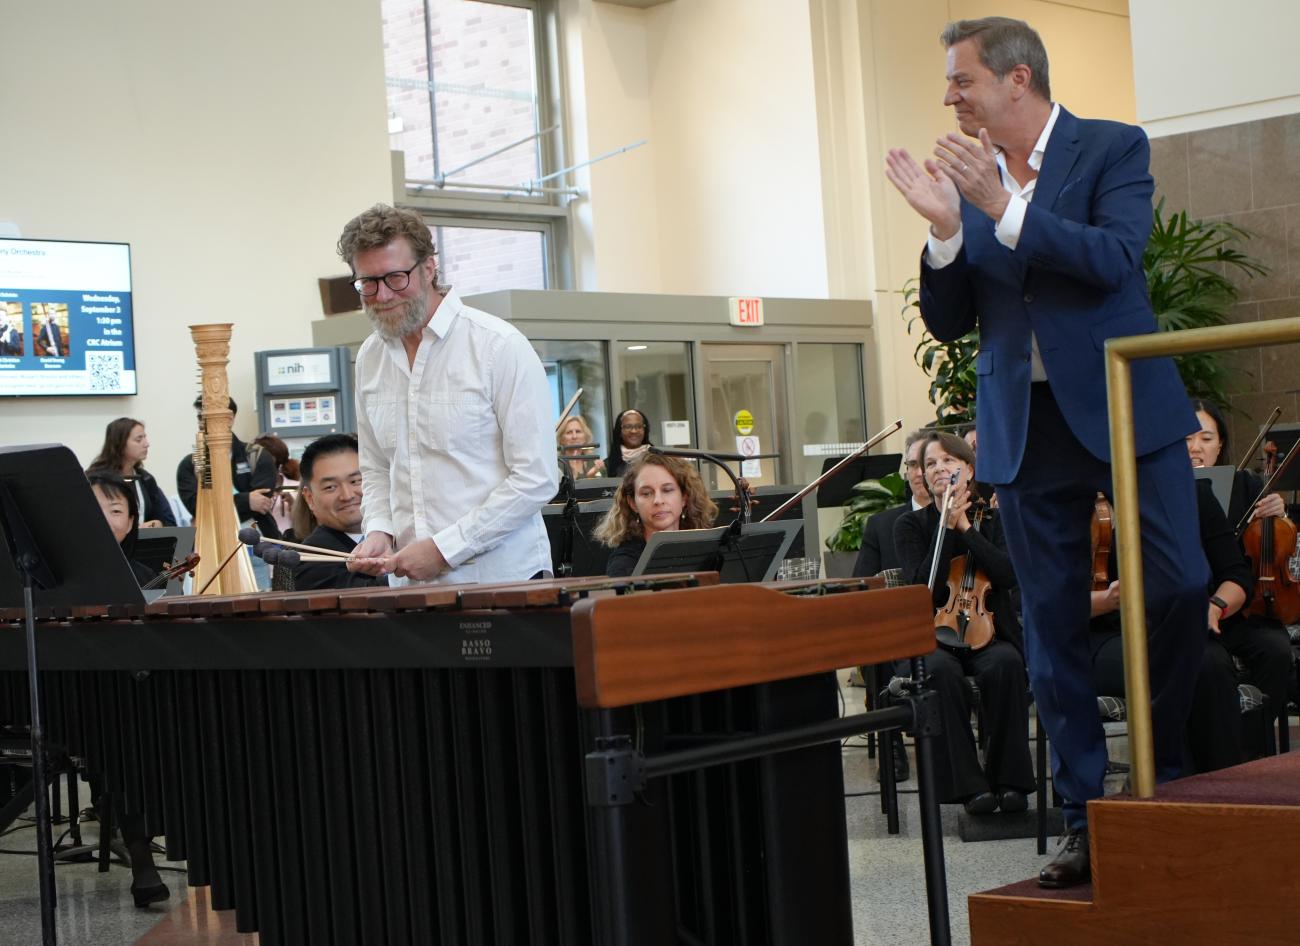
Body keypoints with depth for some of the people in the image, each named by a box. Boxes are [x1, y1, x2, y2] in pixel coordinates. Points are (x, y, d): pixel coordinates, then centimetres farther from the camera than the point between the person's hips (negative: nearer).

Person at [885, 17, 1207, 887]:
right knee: (1052, 624, 4)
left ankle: (1172, 782, 11)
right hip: (1023, 425, 4)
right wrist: (946, 227, -10)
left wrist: (1004, 208, -23)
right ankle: (1086, 816, 11)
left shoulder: (1113, 148, -1)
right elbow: (947, 323, 6)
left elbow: (1117, 257, -17)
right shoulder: (965, 178, 10)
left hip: (1122, 408, -3)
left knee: (1180, 589, -9)